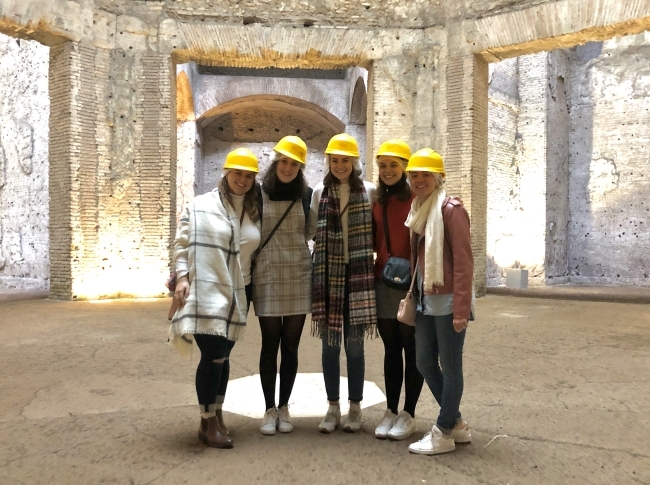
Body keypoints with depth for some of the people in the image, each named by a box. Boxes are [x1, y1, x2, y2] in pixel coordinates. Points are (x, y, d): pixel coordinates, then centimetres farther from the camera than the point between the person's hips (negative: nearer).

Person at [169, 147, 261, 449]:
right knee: (213, 356, -8)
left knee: (222, 355, 13)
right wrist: (182, 276, -14)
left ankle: (216, 415, 26)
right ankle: (208, 424, 6)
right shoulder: (200, 206, -3)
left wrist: (254, 282, 13)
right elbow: (182, 244, -4)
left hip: (237, 294, 5)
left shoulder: (254, 214, 10)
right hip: (205, 292, -5)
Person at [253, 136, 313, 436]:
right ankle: (269, 410, 16)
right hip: (267, 278, -1)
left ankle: (284, 407, 20)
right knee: (270, 344, 4)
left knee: (290, 344, 7)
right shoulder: (259, 193, 1)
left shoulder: (306, 195, 5)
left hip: (298, 278, 1)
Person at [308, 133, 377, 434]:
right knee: (330, 344, 5)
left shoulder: (369, 192, 4)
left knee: (354, 344, 4)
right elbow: (309, 231, 6)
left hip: (358, 275, -1)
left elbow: (378, 231, 5)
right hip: (327, 275, 1)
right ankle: (333, 408, 19)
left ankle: (355, 408, 18)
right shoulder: (319, 192, 7)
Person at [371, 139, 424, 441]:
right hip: (383, 283, 5)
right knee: (391, 350, 13)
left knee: (412, 350, 6)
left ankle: (408, 414, 18)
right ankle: (391, 411, 23)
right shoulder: (377, 201, 10)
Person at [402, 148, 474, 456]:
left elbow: (464, 261, -15)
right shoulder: (418, 211, 14)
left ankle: (443, 434, 16)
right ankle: (457, 424, 29)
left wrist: (461, 309, -19)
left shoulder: (450, 209, -11)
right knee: (424, 362, 13)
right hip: (426, 300, 9)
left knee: (450, 366, 3)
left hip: (448, 301, -9)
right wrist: (415, 297, 13)